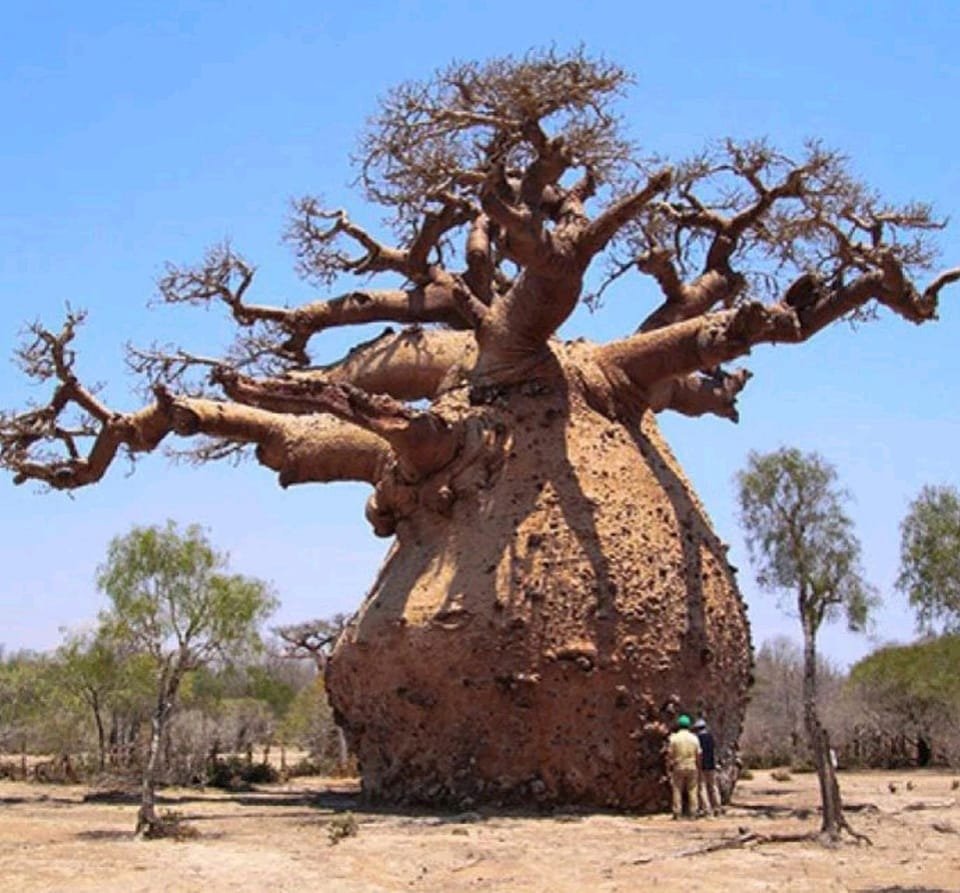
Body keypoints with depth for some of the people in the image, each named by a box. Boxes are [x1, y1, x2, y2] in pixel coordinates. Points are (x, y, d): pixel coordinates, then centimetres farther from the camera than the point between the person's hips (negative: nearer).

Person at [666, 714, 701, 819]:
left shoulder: (673, 738, -4)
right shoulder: (694, 738, 2)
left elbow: (669, 755, -6)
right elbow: (698, 755, 3)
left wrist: (668, 769, 1)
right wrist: (699, 769, 11)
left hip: (678, 767, -2)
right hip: (692, 767, 2)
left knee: (677, 791, 3)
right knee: (692, 791, 6)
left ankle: (677, 813, 0)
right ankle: (692, 813, 4)